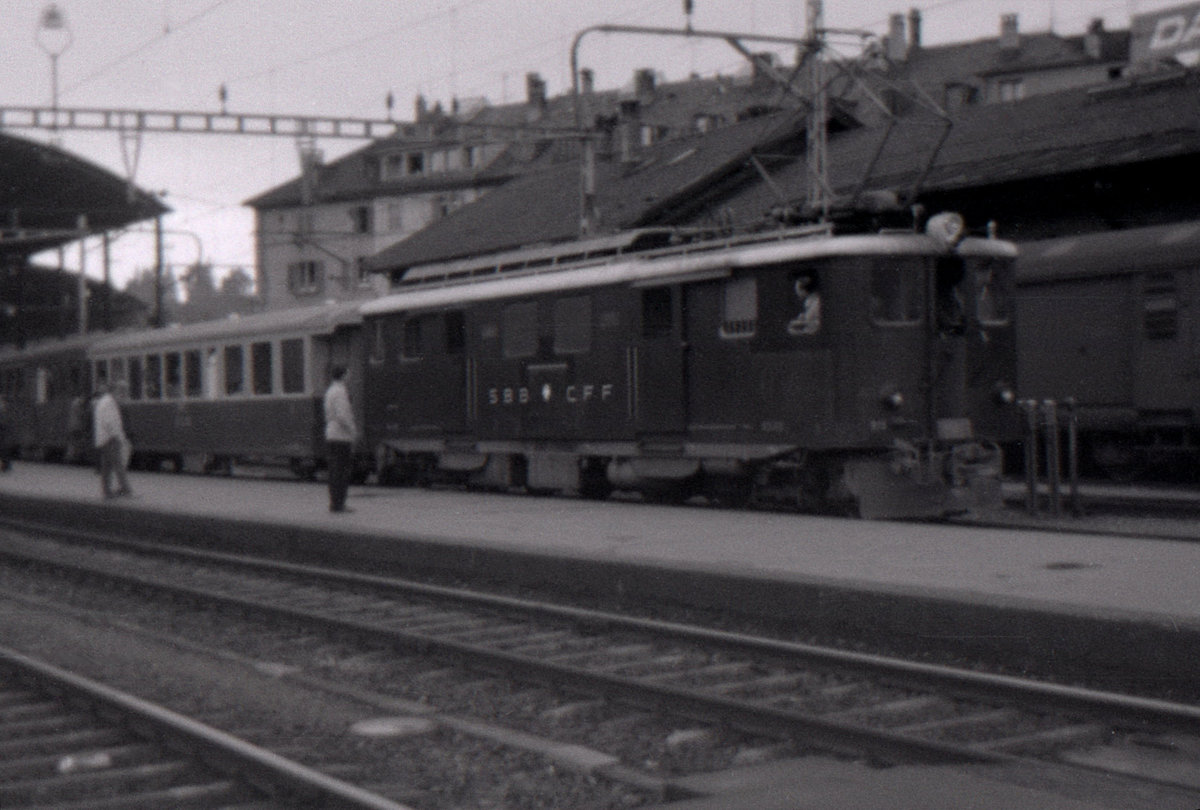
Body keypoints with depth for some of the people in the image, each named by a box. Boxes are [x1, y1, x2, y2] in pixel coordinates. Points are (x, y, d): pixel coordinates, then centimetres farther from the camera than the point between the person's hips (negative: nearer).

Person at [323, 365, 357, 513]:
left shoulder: (329, 391, 16)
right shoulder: (340, 391, -12)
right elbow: (342, 415, -21)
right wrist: (353, 430, -10)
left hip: (331, 435, 9)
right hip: (341, 437, -9)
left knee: (334, 471, 11)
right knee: (341, 471, -8)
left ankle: (334, 503, 14)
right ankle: (338, 503, -9)